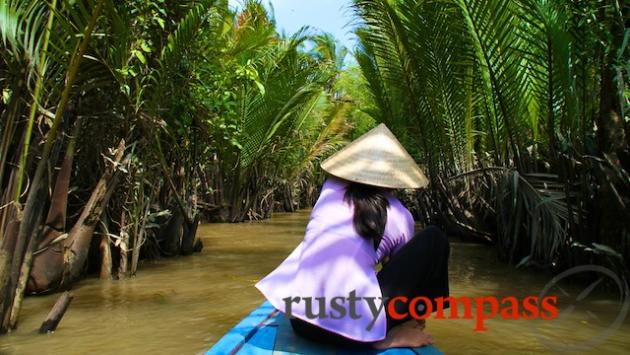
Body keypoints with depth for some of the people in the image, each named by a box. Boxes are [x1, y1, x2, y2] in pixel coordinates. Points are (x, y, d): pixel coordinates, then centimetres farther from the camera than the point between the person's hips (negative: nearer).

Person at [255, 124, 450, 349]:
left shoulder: (330, 188, 15)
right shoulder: (401, 215, 10)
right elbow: (401, 269, 27)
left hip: (300, 320, 4)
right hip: (355, 326, -4)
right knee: (435, 239, 10)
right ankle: (391, 334, 15)